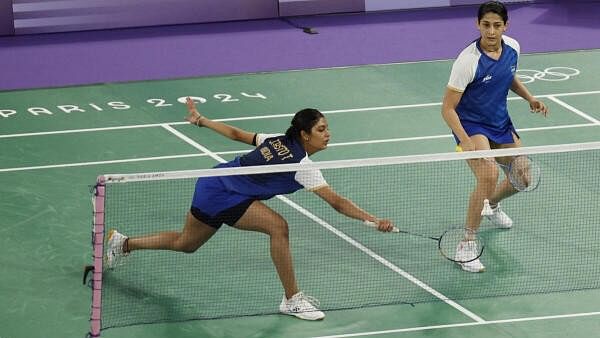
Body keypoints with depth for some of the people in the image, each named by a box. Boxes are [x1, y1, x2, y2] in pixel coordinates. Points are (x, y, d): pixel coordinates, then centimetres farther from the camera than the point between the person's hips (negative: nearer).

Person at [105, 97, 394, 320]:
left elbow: (236, 134, 10)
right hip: (223, 193, -9)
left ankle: (121, 243, 45)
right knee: (277, 225, -23)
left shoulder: (279, 141, 1)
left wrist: (201, 121, 21)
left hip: (212, 186, 9)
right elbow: (337, 203, -28)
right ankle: (291, 300, -16)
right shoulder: (301, 165, -23)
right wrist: (374, 221, -31)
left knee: (185, 243, 27)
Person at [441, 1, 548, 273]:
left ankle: (492, 204, 51)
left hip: (500, 123, 7)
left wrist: (529, 98, 2)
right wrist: (465, 141, -36)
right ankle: (467, 246, -21)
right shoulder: (468, 61, -27)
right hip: (470, 125, -7)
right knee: (488, 175, -31)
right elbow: (448, 108, -22)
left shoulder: (513, 48, -6)